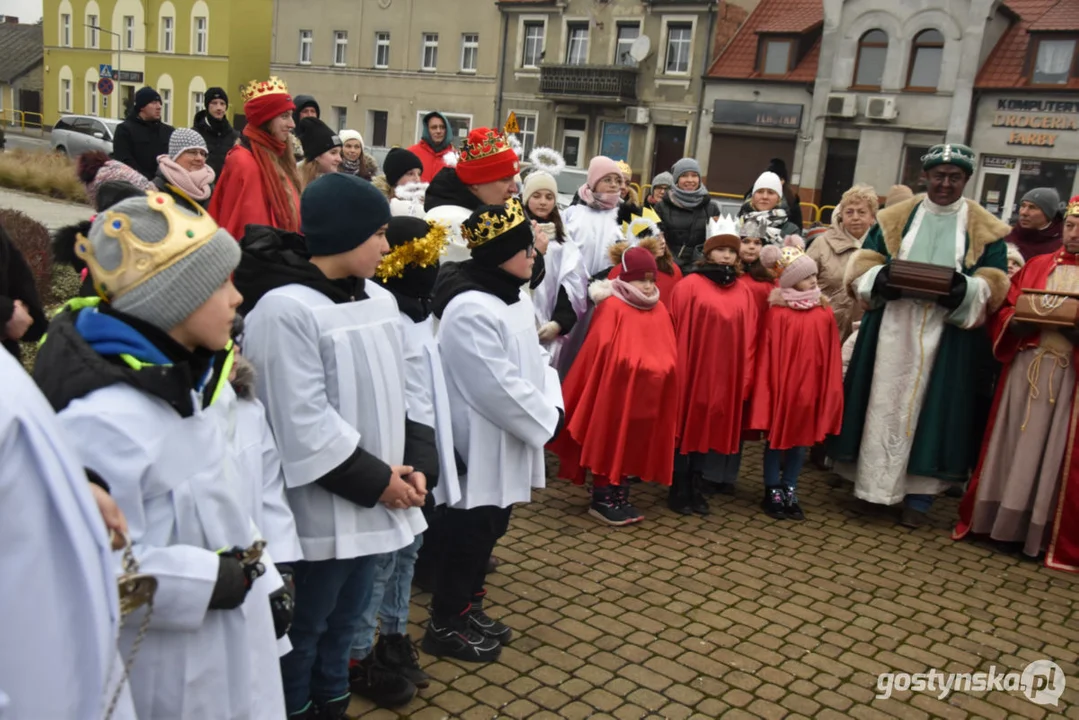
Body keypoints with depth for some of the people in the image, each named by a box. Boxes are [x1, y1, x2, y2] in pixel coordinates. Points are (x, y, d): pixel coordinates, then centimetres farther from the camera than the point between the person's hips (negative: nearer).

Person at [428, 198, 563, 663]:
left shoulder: (512, 295, 7)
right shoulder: (471, 309, -25)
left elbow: (535, 359, 14)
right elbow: (499, 387, -26)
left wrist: (552, 406, -1)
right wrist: (545, 422, -14)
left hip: (506, 442, 10)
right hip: (481, 446, -10)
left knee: (491, 528, 20)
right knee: (469, 534, 4)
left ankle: (469, 609, 36)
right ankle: (445, 625, 21)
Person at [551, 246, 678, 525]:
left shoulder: (659, 310, 7)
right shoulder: (612, 307, -13)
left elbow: (668, 355, 10)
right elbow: (603, 353, -17)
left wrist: (657, 369, -3)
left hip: (644, 393, 7)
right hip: (613, 389, -6)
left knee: (632, 445, 13)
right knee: (609, 444, 2)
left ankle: (620, 498, 24)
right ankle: (602, 500, 13)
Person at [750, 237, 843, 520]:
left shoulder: (825, 312, 1)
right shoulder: (777, 313, -11)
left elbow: (831, 355, 5)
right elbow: (768, 355, -9)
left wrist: (831, 389, 4)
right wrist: (766, 389, -8)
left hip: (810, 388, 4)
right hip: (781, 386, -4)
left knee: (801, 440, 13)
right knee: (777, 439, 9)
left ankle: (789, 492, 26)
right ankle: (772, 493, 21)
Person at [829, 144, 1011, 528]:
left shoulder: (986, 229, 5)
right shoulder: (894, 218, 9)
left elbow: (995, 286, 0)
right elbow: (862, 265, 5)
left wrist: (963, 288, -21)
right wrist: (881, 278, -18)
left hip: (949, 335, -1)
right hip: (892, 327, 1)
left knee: (933, 409, 0)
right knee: (884, 403, 3)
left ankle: (919, 494, 8)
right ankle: (875, 483, 14)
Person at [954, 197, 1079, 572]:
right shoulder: (1036, 265, 11)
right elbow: (1004, 312, 10)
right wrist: (1020, 319, -11)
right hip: (1025, 367, 2)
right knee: (1013, 443, 8)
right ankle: (1000, 518, 20)